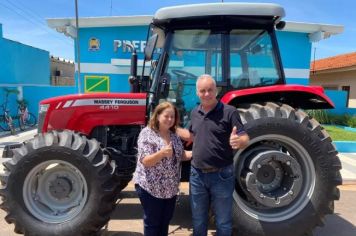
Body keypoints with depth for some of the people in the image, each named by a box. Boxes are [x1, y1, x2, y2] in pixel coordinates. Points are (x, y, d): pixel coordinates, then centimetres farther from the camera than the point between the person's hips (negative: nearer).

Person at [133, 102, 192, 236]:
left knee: (165, 222, 20)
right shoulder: (147, 133, -15)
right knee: (152, 223, 10)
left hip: (170, 188, 6)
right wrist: (162, 153, -36)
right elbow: (145, 161, -20)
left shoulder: (174, 135, 5)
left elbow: (181, 155, 11)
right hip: (151, 188, -6)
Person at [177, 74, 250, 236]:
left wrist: (238, 141, -36)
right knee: (198, 221, 21)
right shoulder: (195, 113, 4)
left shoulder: (229, 112, -12)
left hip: (221, 175, -4)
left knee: (223, 222, 14)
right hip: (197, 175, 5)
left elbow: (245, 139, -14)